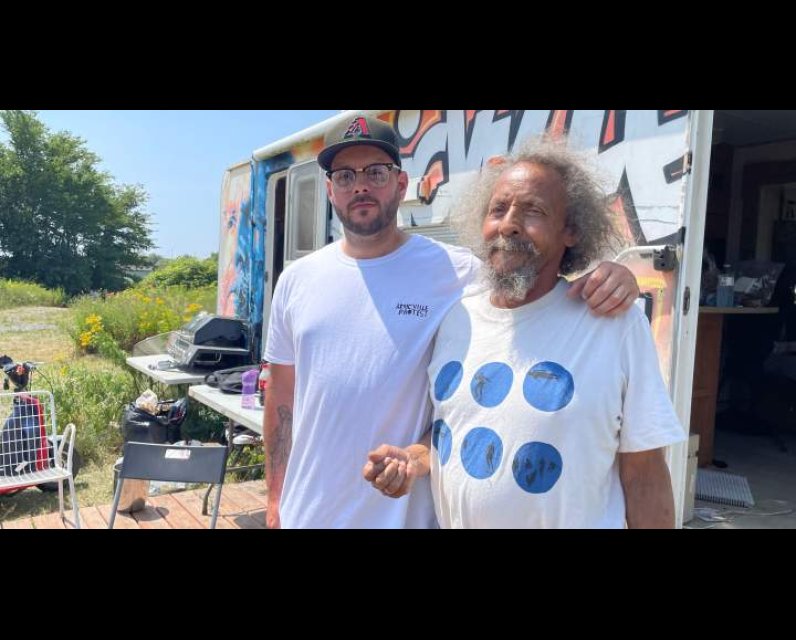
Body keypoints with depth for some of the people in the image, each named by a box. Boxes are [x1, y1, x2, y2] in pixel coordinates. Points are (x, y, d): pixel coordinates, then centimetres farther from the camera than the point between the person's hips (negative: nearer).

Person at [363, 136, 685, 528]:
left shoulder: (617, 324, -15)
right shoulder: (453, 318, -3)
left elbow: (644, 474, -12)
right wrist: (415, 459, -9)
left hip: (575, 520, -3)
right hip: (450, 519, 4)